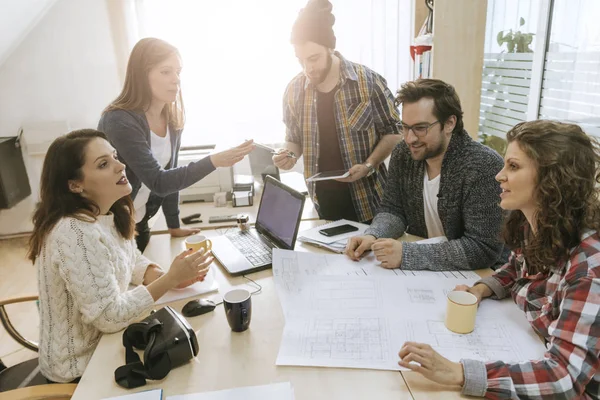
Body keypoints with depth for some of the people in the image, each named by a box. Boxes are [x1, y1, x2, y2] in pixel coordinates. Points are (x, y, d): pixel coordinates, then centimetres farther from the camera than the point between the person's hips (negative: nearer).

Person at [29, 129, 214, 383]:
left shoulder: (110, 213, -4)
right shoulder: (76, 235, -30)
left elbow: (132, 262, 7)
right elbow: (110, 318, -26)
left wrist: (169, 277, -11)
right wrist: (169, 280, -25)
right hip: (82, 365, -7)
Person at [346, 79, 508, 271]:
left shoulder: (485, 166, -21)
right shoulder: (403, 154, -4)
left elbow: (484, 249, -24)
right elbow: (393, 210, 4)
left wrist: (407, 254, -30)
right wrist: (372, 236, -17)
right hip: (421, 271, 5)